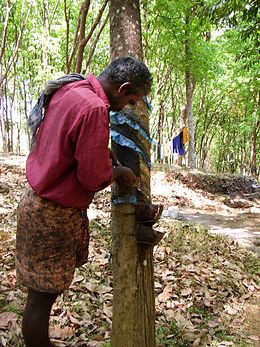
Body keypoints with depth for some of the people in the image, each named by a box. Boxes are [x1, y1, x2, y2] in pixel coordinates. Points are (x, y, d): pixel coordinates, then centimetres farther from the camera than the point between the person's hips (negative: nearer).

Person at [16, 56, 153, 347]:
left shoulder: (67, 88, 4)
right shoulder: (94, 108, -25)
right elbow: (94, 178, -20)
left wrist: (100, 153, 10)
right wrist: (116, 172, 0)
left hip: (38, 199, 10)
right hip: (54, 214, -9)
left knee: (44, 291, 21)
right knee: (43, 296, 7)